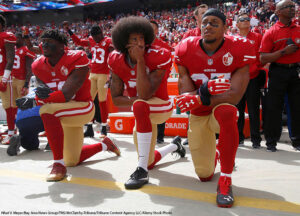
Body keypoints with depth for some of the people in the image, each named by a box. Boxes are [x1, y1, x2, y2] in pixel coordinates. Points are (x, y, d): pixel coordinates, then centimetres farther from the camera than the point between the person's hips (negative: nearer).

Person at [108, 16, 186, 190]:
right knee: (150, 162, 17)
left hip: (160, 106, -5)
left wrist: (140, 60, -33)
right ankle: (175, 145, 51)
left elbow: (144, 94, -33)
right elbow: (116, 99, -8)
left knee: (140, 106, -42)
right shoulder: (117, 61, -11)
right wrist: (134, 100, -27)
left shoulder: (158, 57, -24)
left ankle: (142, 170, -35)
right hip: (143, 114, 6)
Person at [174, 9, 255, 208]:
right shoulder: (186, 50, -11)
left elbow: (235, 95, -25)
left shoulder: (239, 49, -17)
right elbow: (185, 95, -14)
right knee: (204, 175, 7)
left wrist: (199, 99, -34)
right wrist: (205, 89, -36)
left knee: (226, 111, -43)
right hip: (198, 116, 3)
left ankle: (225, 180, -26)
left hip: (223, 110, -2)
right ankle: (215, 154, 48)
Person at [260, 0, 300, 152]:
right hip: (278, 72, -3)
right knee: (274, 108, 1)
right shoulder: (271, 32, -2)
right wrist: (284, 52, -16)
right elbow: (263, 59, -9)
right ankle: (271, 141, 13)